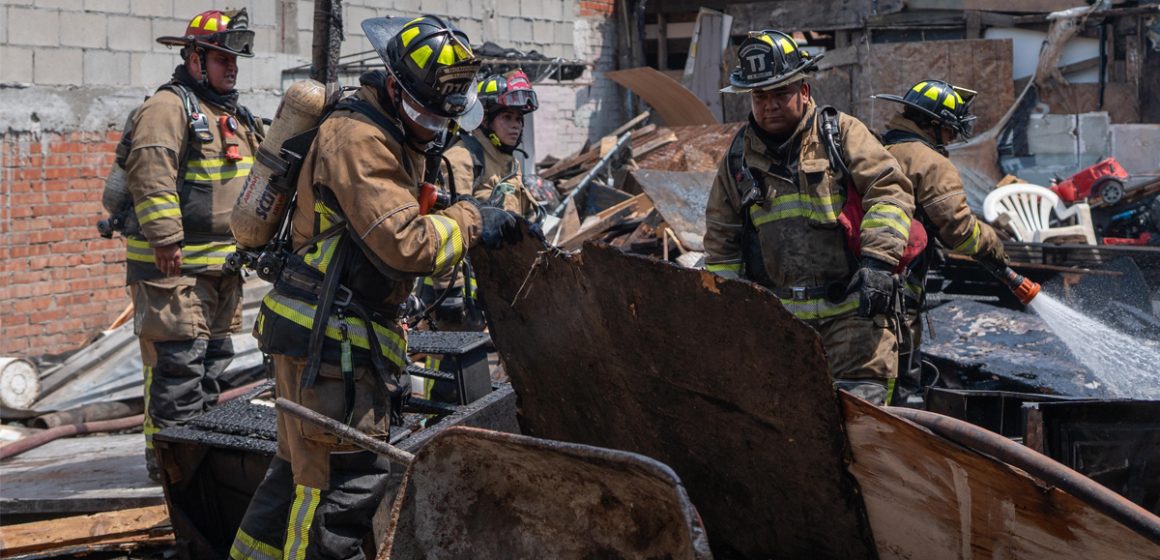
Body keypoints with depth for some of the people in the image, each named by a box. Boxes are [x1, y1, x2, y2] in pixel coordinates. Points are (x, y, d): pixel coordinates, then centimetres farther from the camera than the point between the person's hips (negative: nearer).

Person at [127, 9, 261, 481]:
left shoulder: (233, 116, 19)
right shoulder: (168, 108, -12)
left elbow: (254, 175, 27)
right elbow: (151, 176, -22)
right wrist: (166, 239, -26)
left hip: (222, 262, 10)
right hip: (176, 265, -10)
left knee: (214, 358, 16)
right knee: (177, 360, -10)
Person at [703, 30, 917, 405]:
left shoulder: (842, 133, 4)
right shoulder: (739, 159, 14)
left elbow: (890, 191, -5)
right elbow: (722, 244, 21)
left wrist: (877, 262, -17)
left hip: (853, 307, -3)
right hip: (782, 317, 4)